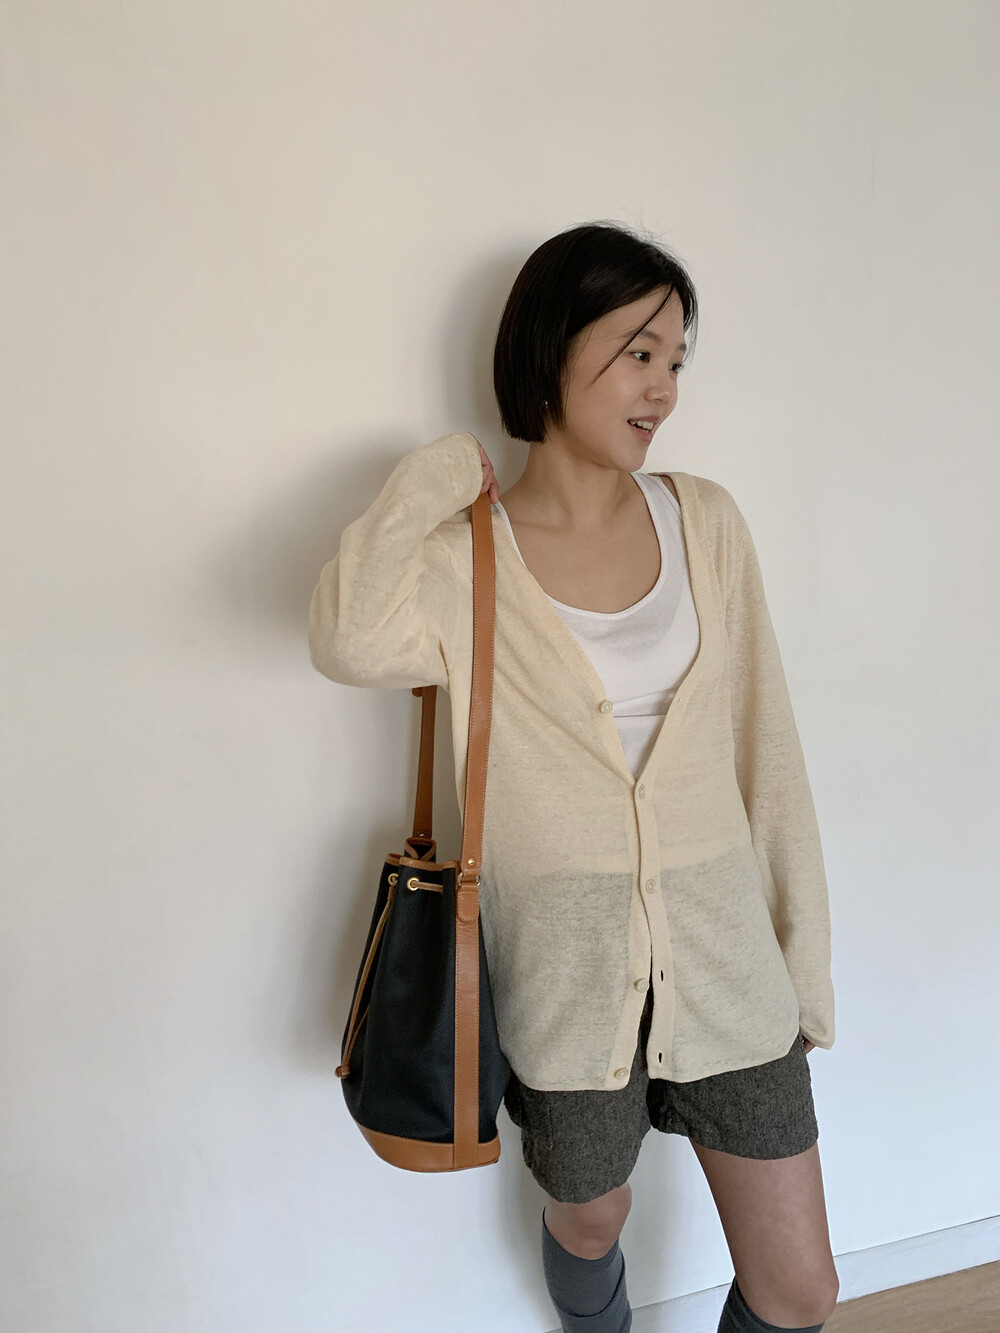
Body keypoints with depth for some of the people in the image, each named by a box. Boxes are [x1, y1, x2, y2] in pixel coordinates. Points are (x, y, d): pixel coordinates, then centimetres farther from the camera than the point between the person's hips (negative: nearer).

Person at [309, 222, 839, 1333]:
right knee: (587, 1226, 23)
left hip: (722, 949, 3)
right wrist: (436, 478, -14)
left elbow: (765, 748, 3)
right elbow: (349, 642, -30)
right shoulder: (465, 558, -7)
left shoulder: (705, 522, 1)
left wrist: (803, 954, 4)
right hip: (566, 965, -2)